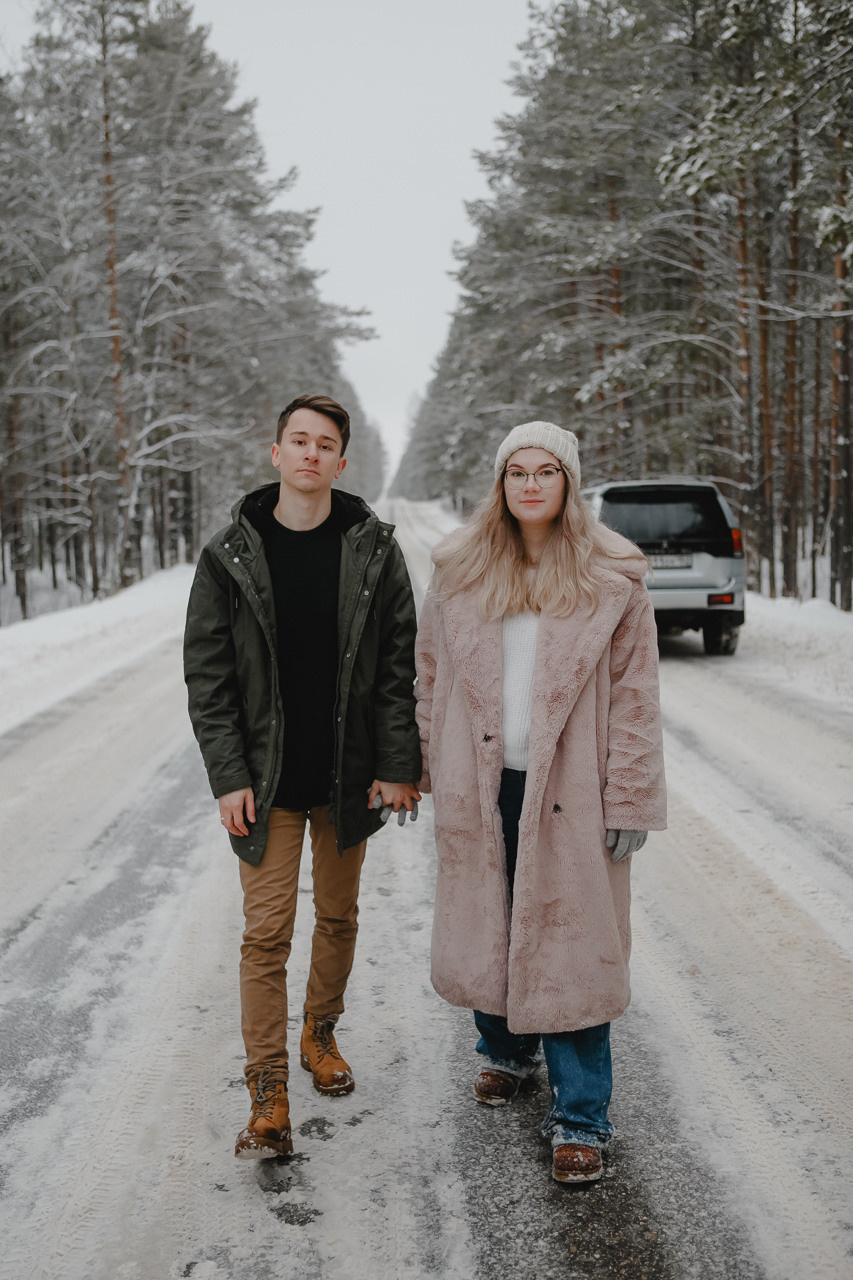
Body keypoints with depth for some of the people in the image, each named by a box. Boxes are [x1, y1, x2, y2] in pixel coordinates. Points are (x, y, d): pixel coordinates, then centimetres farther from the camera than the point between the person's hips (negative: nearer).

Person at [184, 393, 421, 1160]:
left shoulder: (373, 548, -2)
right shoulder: (231, 555, -4)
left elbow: (400, 663, -1)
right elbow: (207, 674, -3)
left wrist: (398, 766, -6)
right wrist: (229, 776, -9)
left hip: (349, 774, 2)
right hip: (267, 779, -1)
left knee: (339, 915, 16)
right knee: (267, 932, -1)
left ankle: (321, 1033, 39)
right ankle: (268, 1095, 8)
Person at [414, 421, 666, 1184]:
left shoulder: (613, 578, -2)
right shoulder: (460, 572, 6)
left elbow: (635, 696, -2)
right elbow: (432, 677, 11)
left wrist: (628, 799, -6)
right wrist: (434, 769, 8)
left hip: (569, 794, -3)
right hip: (479, 789, 3)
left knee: (570, 946, 0)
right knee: (486, 932, 13)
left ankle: (580, 1116, 13)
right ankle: (506, 1049, 40)